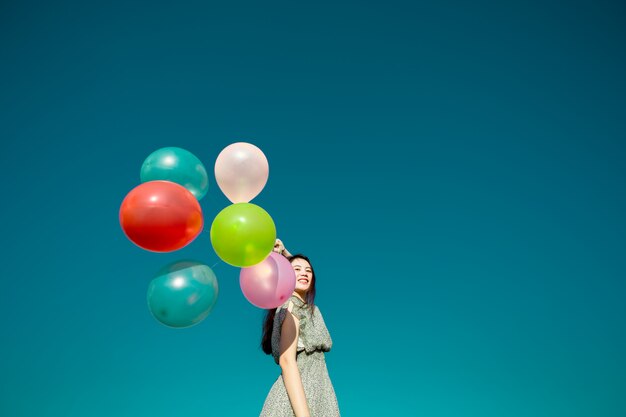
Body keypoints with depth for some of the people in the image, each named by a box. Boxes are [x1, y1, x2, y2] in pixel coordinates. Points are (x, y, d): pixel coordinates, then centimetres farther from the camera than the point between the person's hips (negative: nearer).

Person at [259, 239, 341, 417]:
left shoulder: (304, 306, 15)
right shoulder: (292, 305, -9)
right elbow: (287, 361, -21)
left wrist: (284, 251, 18)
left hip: (313, 398, 9)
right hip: (297, 402, -9)